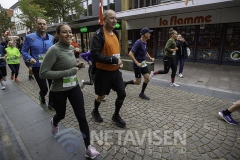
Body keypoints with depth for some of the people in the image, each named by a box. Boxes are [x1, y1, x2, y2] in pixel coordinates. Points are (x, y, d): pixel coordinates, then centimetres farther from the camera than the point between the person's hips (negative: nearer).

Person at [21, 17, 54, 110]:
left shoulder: (52, 38, 3)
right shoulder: (29, 37, -4)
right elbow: (24, 51, 2)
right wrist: (30, 58, -17)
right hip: (37, 68, -3)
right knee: (44, 89, -3)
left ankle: (51, 104, 36)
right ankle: (42, 98, 36)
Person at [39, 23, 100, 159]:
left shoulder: (72, 48, 2)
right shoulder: (54, 50, -19)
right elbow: (43, 73, -24)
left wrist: (78, 66, 5)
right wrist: (68, 72, -25)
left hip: (74, 87, 5)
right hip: (58, 90, -4)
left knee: (82, 117, 1)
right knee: (61, 115, 20)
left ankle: (88, 148, 17)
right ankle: (54, 123, 62)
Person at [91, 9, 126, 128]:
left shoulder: (115, 33, 10)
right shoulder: (98, 35, -15)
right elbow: (95, 55, -25)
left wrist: (118, 61, 7)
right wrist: (114, 60, -24)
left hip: (115, 71, 7)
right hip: (103, 72, -6)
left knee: (122, 94, 7)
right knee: (102, 95, 12)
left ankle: (116, 115, 31)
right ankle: (95, 112, 44)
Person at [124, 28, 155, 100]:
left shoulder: (145, 42, 7)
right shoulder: (138, 42, -19)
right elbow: (130, 54, -25)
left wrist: (150, 57, 7)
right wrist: (137, 63, -27)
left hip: (144, 63, 8)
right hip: (137, 64, -8)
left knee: (147, 79, 4)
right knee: (138, 82, 1)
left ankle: (142, 93, 20)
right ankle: (125, 83, 25)